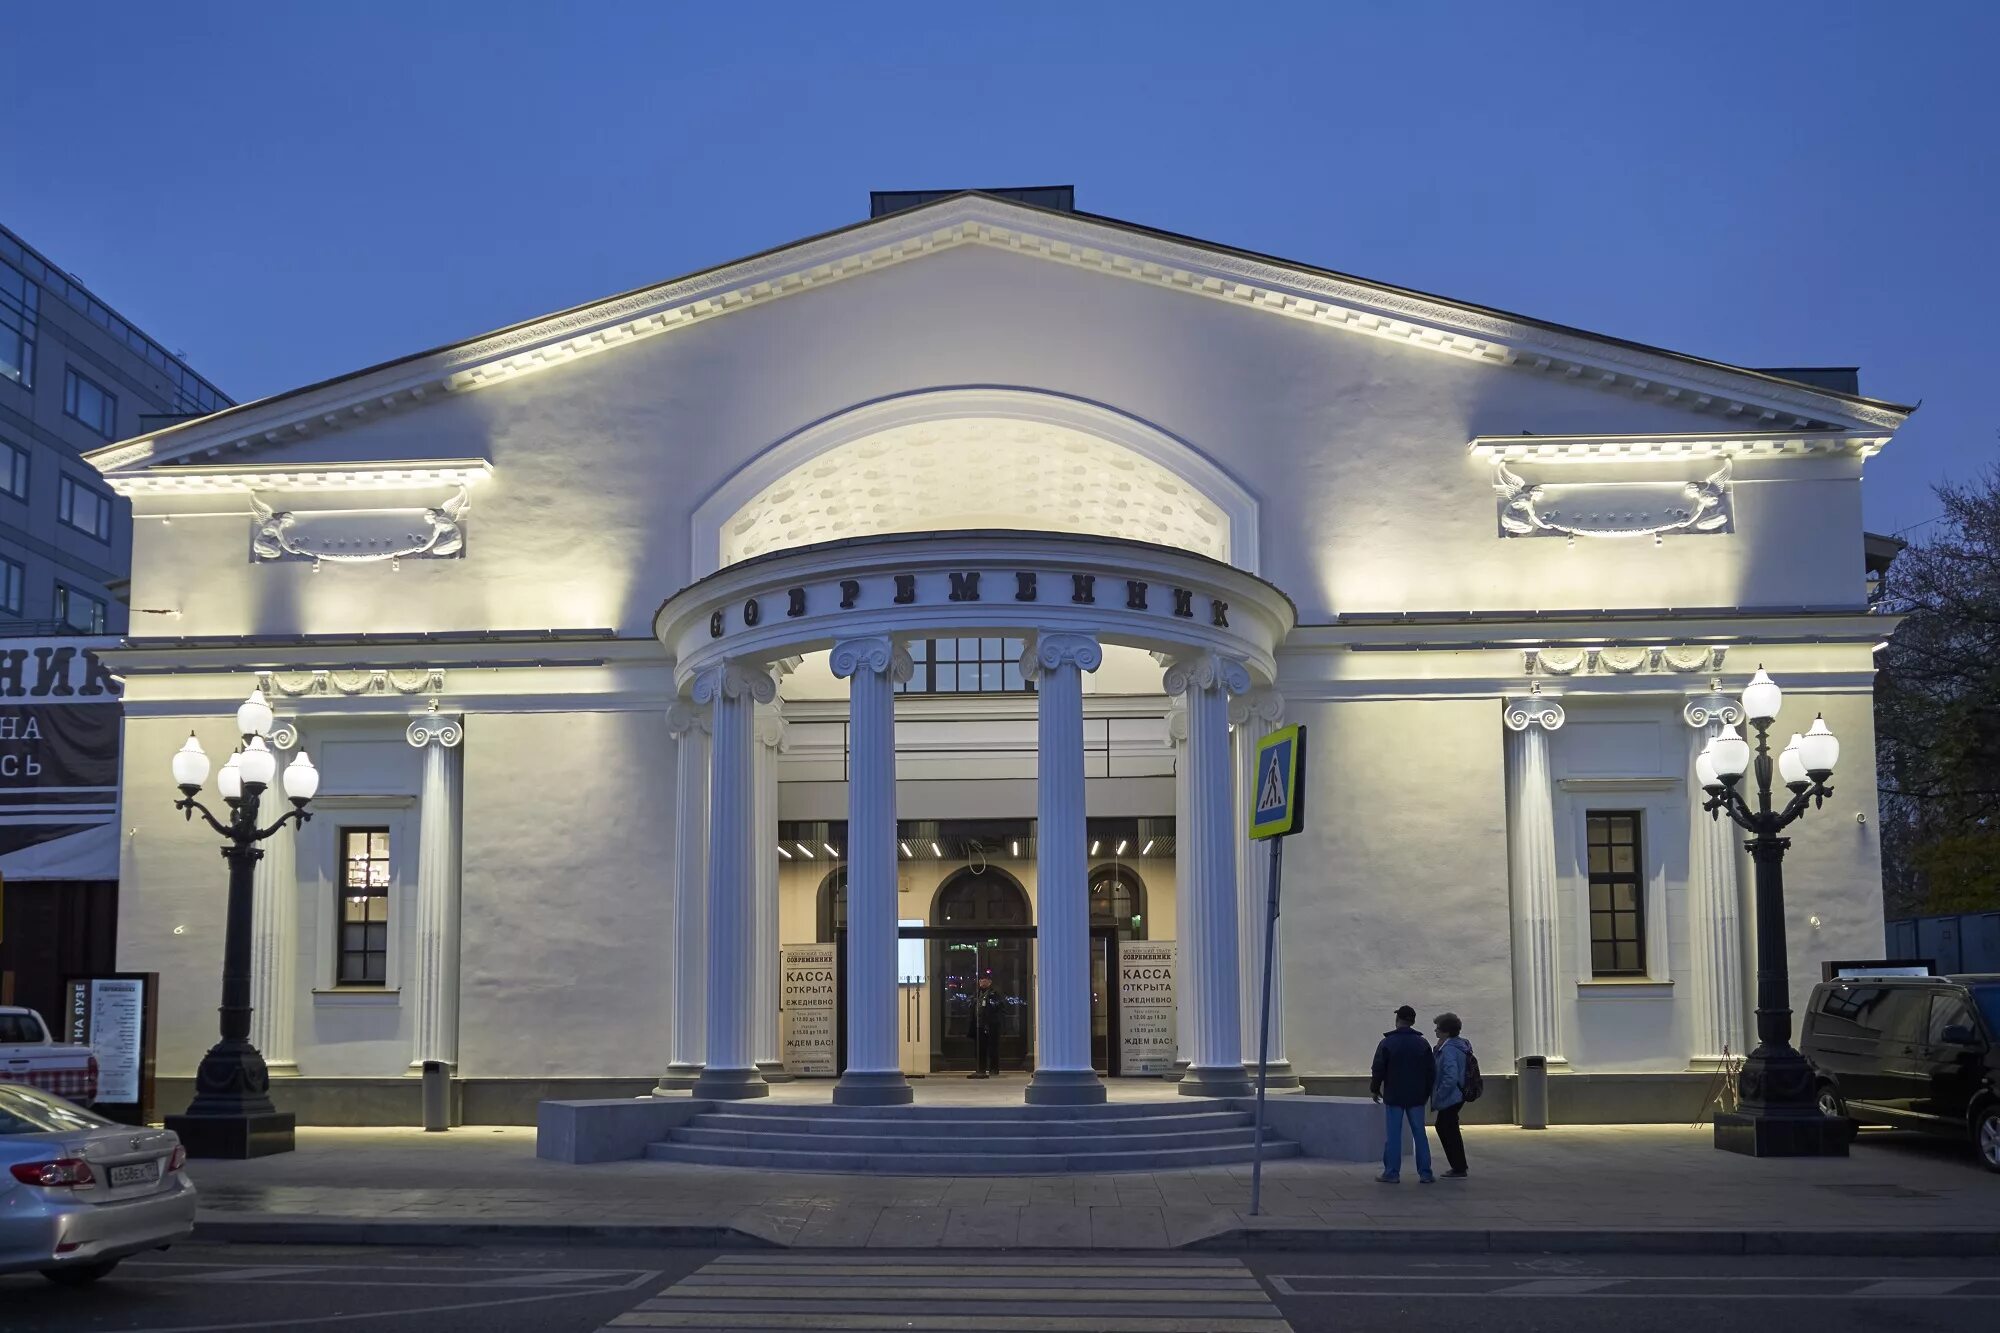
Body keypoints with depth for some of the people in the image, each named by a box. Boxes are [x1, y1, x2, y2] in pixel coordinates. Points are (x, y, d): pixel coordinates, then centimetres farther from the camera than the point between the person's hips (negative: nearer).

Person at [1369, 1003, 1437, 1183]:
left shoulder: (1387, 1043, -7)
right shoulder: (1422, 1044, 3)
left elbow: (1378, 1070, -5)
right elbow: (1432, 1072, 7)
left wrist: (1374, 1089, 10)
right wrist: (1426, 1093, 17)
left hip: (1393, 1097, -3)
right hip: (1416, 1098, 3)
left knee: (1393, 1135, 0)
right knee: (1419, 1134, 7)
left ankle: (1392, 1173, 1)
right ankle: (1425, 1173, 7)